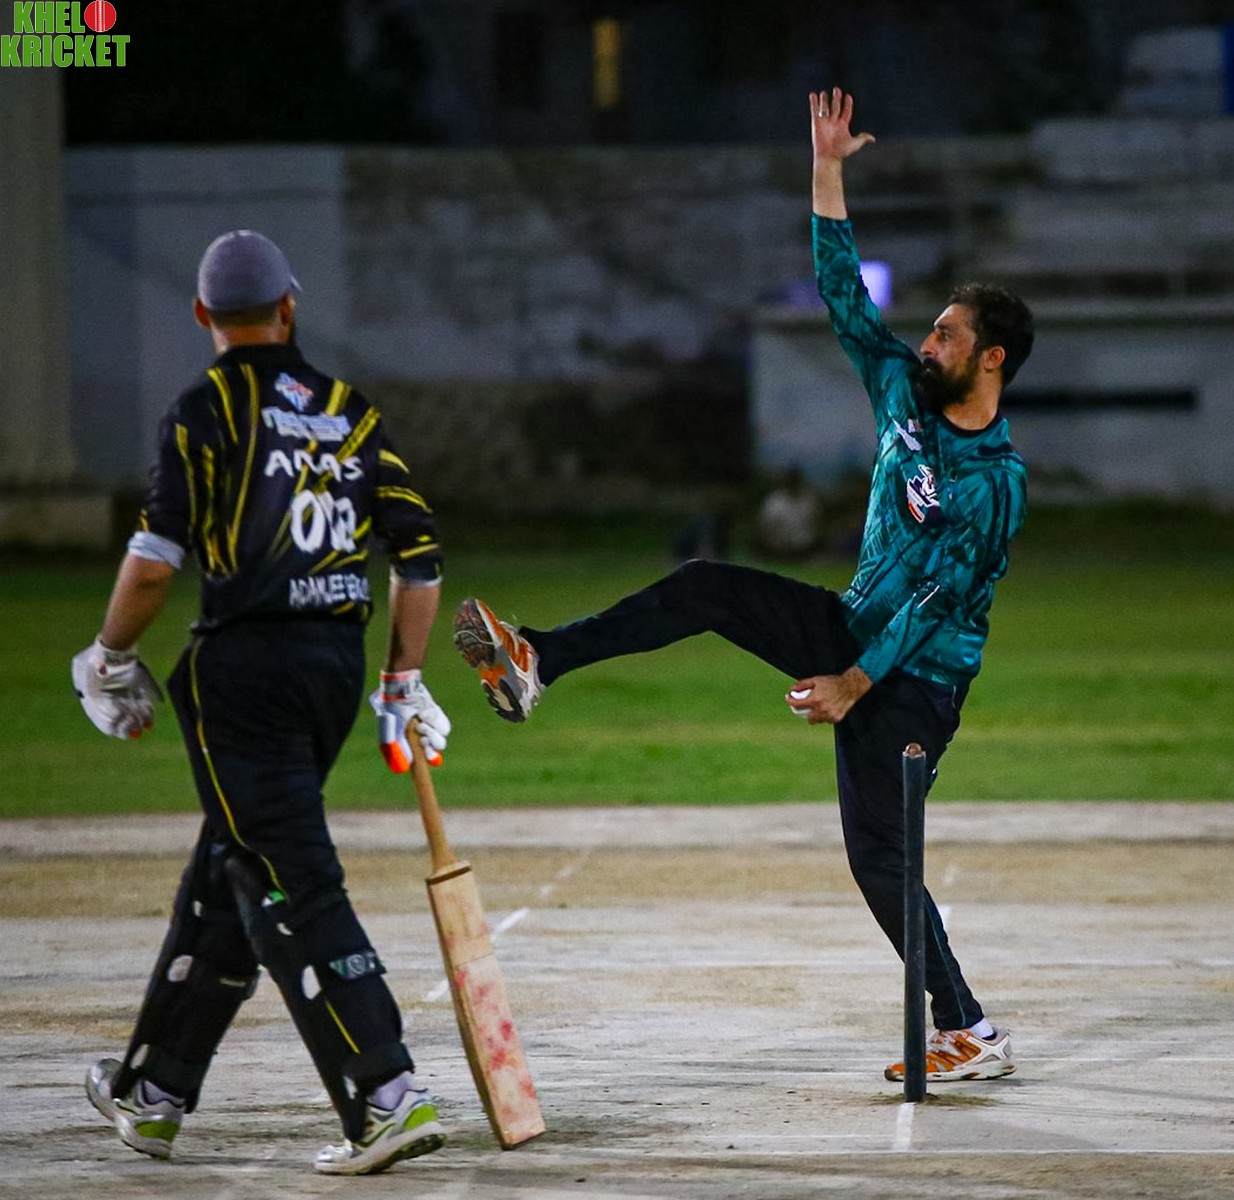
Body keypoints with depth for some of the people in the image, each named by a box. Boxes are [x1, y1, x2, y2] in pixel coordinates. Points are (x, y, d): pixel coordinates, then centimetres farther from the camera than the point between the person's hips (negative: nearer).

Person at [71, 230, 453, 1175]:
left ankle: (389, 1098, -18)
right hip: (338, 663, 6)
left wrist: (112, 658, 4)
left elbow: (156, 560, -12)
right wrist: (405, 686, 15)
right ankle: (155, 1093, 28)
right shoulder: (352, 412, 11)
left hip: (246, 663, -6)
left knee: (292, 887, -8)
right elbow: (420, 556, 8)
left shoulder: (208, 410, -5)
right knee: (226, 874, 18)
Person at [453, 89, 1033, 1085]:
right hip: (857, 628, 8)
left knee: (880, 855, -9)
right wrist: (828, 173, -3)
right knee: (707, 590, -7)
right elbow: (844, 296, 4)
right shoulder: (908, 392, 0)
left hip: (916, 677, -8)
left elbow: (938, 598, -22)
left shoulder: (995, 480, -22)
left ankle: (973, 1035, -2)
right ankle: (535, 665, -9)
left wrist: (857, 684, -21)